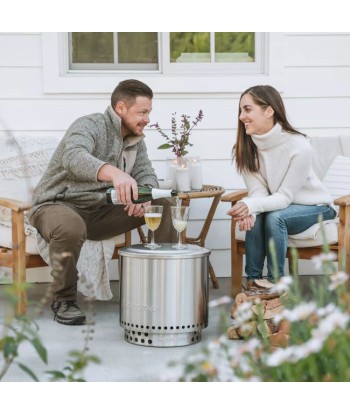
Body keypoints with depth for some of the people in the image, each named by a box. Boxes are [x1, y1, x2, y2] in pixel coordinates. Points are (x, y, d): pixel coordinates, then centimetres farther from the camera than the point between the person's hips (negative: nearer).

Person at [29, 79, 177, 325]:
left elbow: (146, 174, 4)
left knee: (164, 205, -7)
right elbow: (73, 157, -38)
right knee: (70, 228, -42)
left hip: (100, 211, 7)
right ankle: (64, 300, -17)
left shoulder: (136, 140, 10)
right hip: (58, 205, -7)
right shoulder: (90, 126, -17)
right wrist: (113, 172, -58)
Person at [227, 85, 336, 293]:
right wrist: (249, 209, -38)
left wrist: (251, 205, -43)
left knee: (274, 217, -31)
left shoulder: (299, 146, -28)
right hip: (278, 205, 4)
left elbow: (285, 197, -26)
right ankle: (253, 282, -18)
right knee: (255, 219, -27)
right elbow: (258, 190, -15)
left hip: (313, 206, -4)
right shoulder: (247, 146, -12)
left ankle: (275, 284, -21)